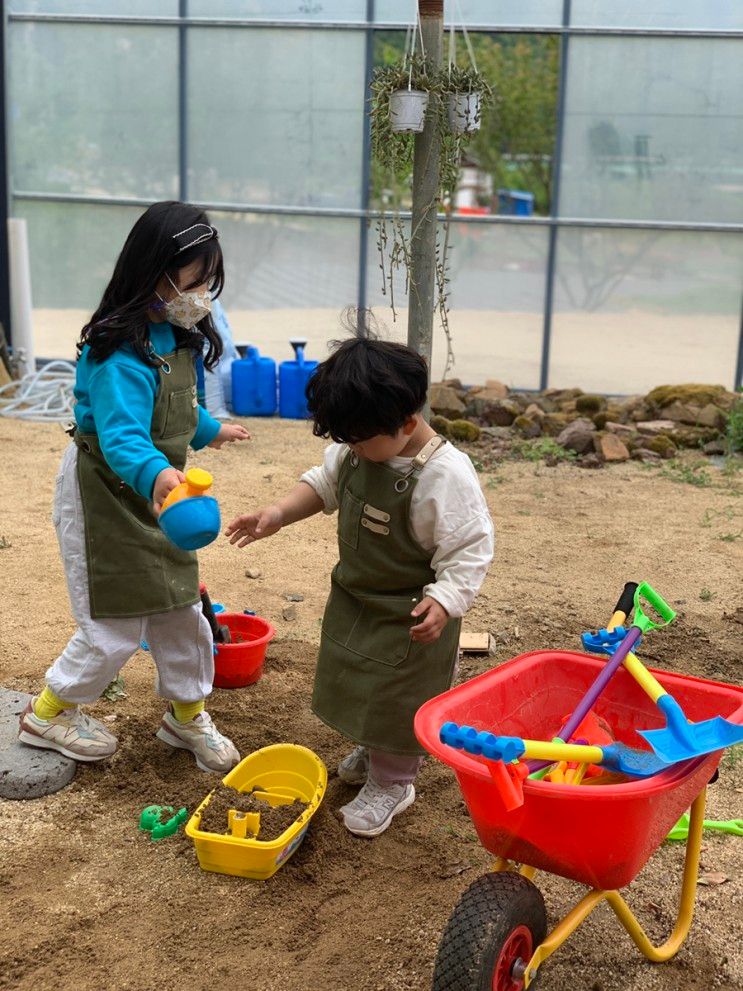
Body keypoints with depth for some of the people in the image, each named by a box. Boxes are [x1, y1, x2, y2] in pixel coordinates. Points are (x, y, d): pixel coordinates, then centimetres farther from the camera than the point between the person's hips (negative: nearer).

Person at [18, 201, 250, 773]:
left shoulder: (178, 336, 1)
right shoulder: (122, 354, -29)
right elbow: (122, 435, -41)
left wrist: (209, 430, 31)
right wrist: (155, 474, -58)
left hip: (154, 494, 9)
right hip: (104, 496, -8)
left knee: (181, 612, 14)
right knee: (114, 629, 1)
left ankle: (187, 716, 34)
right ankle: (49, 714, 25)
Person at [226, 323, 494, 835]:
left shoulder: (446, 476, -30)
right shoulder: (357, 451, -9)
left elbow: (470, 549, -24)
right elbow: (325, 484, 7)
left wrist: (444, 600, -36)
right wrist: (278, 514, -7)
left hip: (410, 619, -7)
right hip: (354, 598, 7)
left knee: (399, 700, 9)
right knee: (359, 686, 25)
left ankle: (390, 783, 32)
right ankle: (372, 750, 52)